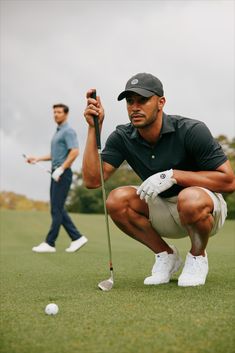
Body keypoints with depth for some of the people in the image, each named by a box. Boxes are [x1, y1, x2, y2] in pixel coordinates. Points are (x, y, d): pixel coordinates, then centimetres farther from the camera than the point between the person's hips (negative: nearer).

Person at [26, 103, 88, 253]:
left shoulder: (68, 131, -10)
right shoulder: (58, 132, 21)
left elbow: (75, 152, -22)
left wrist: (60, 169, -24)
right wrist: (37, 159, 19)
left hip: (63, 174, -10)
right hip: (56, 175, 10)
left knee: (56, 209, -8)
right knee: (58, 209, 7)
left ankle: (50, 243, -4)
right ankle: (77, 238, 10)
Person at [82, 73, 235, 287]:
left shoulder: (191, 131, -21)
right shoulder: (122, 138, -9)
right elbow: (92, 180, -18)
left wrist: (173, 175, -29)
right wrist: (94, 128, -24)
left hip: (204, 211, -4)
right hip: (162, 212, 4)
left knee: (190, 199, -39)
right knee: (117, 199, -22)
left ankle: (198, 257, -5)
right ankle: (166, 255, 1)